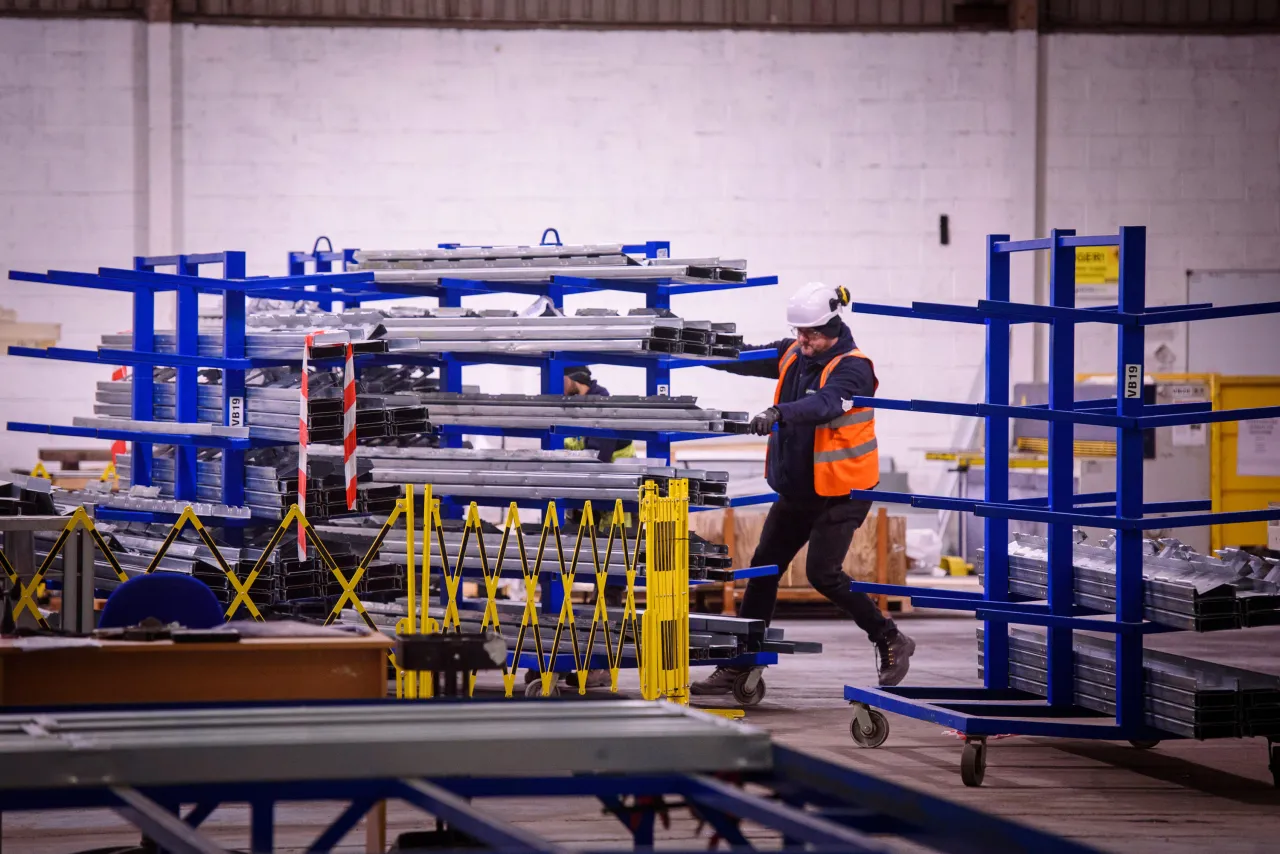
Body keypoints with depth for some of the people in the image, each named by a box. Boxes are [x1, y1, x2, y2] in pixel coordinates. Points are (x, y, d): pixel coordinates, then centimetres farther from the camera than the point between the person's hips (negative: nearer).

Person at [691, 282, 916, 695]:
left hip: (841, 490, -8)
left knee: (823, 572, -14)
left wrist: (779, 413, -54)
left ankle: (890, 642, 4)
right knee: (764, 567, 7)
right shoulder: (794, 355, 4)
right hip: (798, 487, 8)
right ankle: (738, 666, 13)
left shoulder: (851, 367, -19)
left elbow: (825, 404, -37)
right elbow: (747, 361, 7)